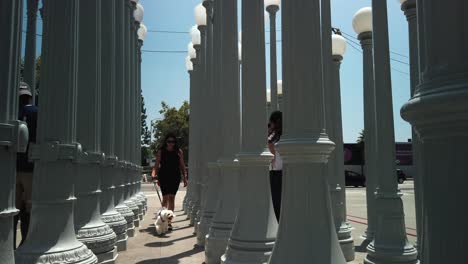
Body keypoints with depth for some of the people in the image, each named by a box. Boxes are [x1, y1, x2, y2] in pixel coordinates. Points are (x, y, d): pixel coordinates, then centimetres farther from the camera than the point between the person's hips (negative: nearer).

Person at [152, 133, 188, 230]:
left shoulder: (179, 151, 6)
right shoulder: (161, 151, 3)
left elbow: (182, 165, 9)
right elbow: (157, 165, 3)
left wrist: (185, 177, 4)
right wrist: (156, 175, -11)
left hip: (175, 177, 1)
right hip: (164, 177, -1)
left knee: (172, 198, 1)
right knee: (165, 197, -3)